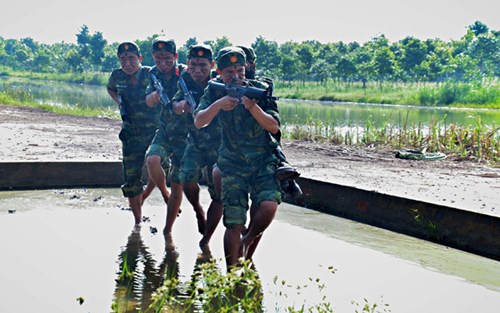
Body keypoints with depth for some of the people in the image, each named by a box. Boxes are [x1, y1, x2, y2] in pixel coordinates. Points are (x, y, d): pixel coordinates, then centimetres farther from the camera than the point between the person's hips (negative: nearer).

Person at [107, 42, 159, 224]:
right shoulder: (117, 76, 2)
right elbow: (110, 89, 24)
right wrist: (119, 103, 7)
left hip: (155, 132, -3)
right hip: (131, 137, 3)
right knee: (131, 181, 3)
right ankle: (138, 221, 16)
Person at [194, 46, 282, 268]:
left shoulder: (259, 89, -6)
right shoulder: (214, 92, -1)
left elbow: (274, 127, -14)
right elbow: (199, 122, -14)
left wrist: (253, 107, -30)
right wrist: (218, 105, -31)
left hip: (263, 159, 0)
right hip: (233, 164, 0)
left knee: (268, 207, -23)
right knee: (234, 223, -8)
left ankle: (248, 243, 7)